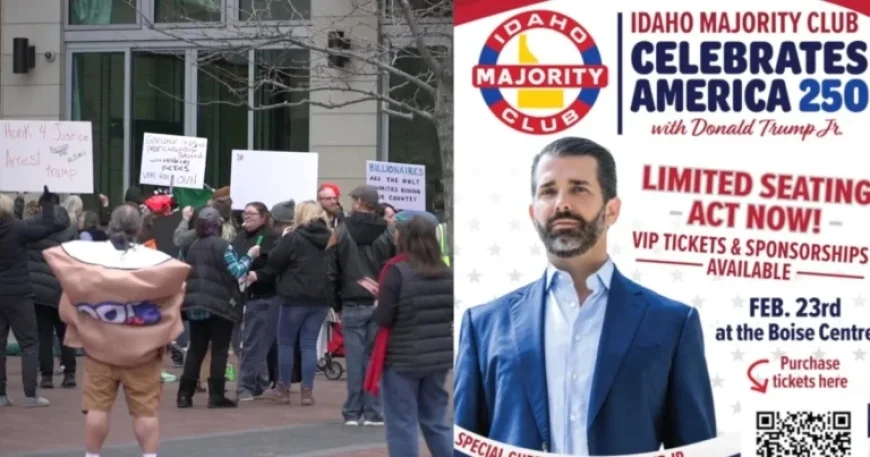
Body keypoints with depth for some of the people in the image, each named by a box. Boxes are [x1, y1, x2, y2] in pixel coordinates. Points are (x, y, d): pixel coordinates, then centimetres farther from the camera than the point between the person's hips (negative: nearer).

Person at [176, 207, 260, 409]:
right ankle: (216, 395, -3)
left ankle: (185, 394, 5)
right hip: (220, 305, -5)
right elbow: (237, 273, -13)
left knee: (195, 349, 10)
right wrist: (250, 256, 0)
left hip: (195, 304, 5)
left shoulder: (188, 247, 7)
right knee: (219, 350, 1)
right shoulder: (222, 246, -11)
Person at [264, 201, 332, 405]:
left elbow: (274, 261, -8)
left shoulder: (294, 238, -11)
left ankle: (283, 389, 14)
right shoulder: (331, 239, 6)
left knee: (286, 342, 10)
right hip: (321, 298, 5)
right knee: (309, 344, 9)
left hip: (295, 297, -5)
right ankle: (307, 391, 6)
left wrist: (282, 242, 7)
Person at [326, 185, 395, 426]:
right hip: (380, 305, 1)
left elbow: (331, 272, -1)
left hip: (352, 306, -1)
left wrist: (336, 305, 8)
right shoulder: (386, 234, -1)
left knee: (354, 357, 3)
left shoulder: (341, 232, -2)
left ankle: (353, 412, 5)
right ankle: (372, 412, 3)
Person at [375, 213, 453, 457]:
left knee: (402, 423, 4)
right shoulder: (445, 272, 3)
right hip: (438, 356, 6)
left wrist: (381, 299, 6)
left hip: (403, 358, -5)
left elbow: (383, 318, -13)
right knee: (437, 420, 16)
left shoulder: (396, 271, -15)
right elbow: (452, 313, 11)